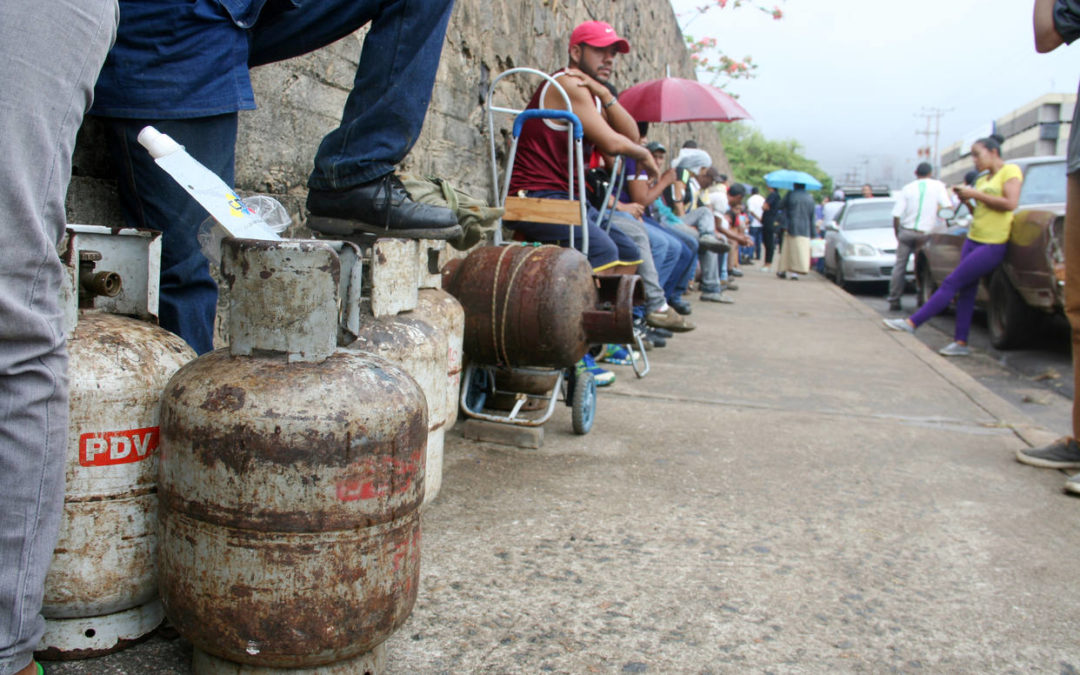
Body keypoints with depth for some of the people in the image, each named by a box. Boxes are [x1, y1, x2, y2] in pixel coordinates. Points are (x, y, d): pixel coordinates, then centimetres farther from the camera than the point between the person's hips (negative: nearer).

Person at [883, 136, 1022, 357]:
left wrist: (975, 195, -14)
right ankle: (961, 342, 7)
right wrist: (967, 201, 3)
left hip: (993, 245, -8)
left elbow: (1010, 203, -18)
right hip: (972, 239, 8)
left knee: (952, 282, -10)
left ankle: (912, 322, -11)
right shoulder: (983, 180, 17)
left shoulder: (1010, 171, -5)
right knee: (966, 291, 4)